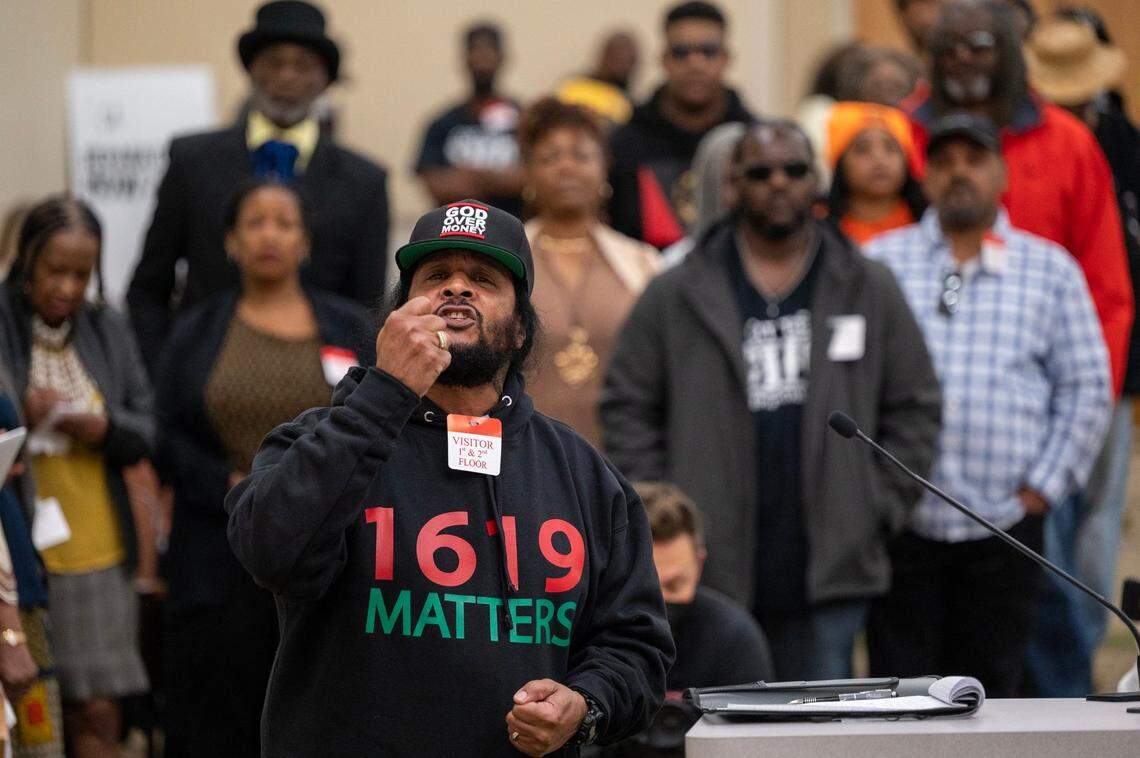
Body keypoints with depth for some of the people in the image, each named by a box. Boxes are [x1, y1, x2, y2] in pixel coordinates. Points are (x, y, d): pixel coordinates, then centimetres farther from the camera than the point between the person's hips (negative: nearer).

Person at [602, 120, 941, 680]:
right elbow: (627, 409, 6)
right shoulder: (675, 297, 5)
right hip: (709, 568, -1)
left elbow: (914, 409, 11)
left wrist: (879, 509, 3)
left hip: (828, 571, 1)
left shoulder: (870, 292, 9)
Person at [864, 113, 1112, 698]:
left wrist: (1044, 485, 1)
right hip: (901, 522, -1)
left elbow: (1086, 387, 8)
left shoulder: (1050, 270, 9)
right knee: (899, 681, -1)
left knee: (988, 689, 7)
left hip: (1005, 519, 1)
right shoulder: (881, 262, 6)